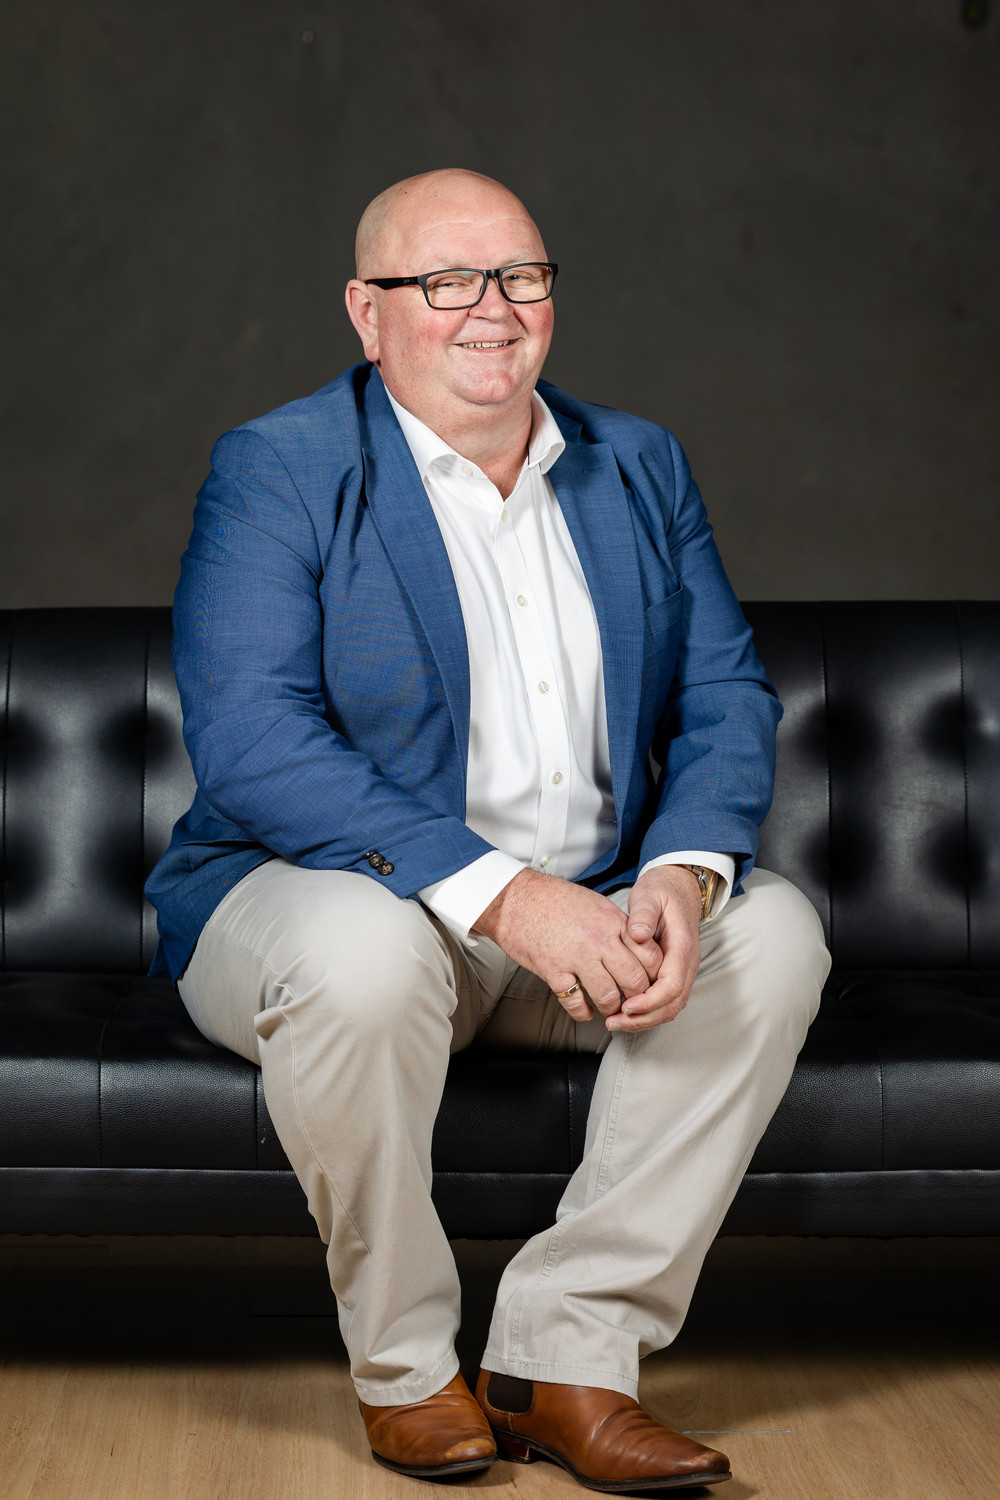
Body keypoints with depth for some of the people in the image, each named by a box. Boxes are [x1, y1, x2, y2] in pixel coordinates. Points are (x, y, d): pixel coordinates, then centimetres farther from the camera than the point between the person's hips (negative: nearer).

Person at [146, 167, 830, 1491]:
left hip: (589, 911, 5)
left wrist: (680, 875, -19)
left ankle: (570, 1354, -15)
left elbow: (727, 700, 4)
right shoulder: (278, 471, -8)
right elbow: (247, 740, -21)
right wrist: (499, 895, -30)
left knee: (773, 931, -19)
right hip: (326, 889, -5)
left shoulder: (641, 467, 9)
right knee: (364, 951, -36)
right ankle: (402, 1368, -13)